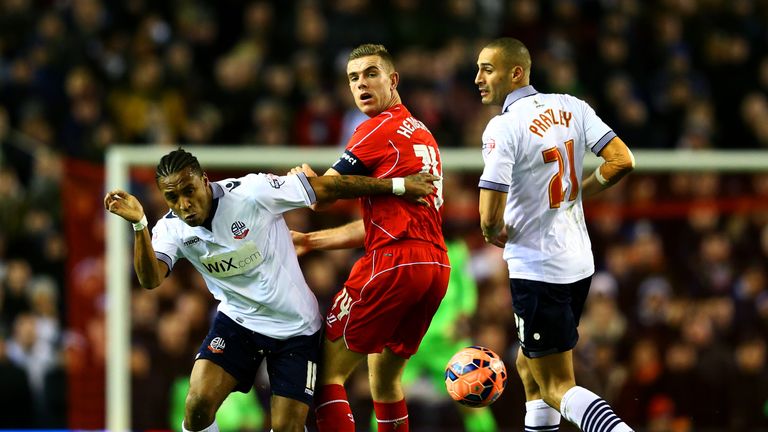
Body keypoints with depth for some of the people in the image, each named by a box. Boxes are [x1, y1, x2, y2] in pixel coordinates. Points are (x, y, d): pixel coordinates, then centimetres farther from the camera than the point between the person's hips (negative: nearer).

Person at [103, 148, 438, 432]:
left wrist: (397, 186, -12)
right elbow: (150, 279, -27)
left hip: (295, 328, -2)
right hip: (237, 321, 2)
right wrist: (139, 225, -43)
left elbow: (327, 188, -16)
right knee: (198, 404, -19)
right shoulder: (171, 229, -11)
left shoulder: (250, 192, -23)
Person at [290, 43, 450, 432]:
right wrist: (310, 240, 26)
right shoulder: (423, 134, 23)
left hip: (394, 262, -9)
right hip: (436, 265, 9)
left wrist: (300, 178, 19)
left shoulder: (379, 129, -4)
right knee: (384, 380, 21)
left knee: (327, 373, -5)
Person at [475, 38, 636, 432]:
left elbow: (491, 217, -22)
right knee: (529, 368, 22)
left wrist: (495, 234, 0)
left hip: (537, 272, -8)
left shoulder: (502, 128, -18)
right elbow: (622, 161, 0)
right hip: (579, 262, 8)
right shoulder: (570, 107, 2)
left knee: (557, 388, -2)